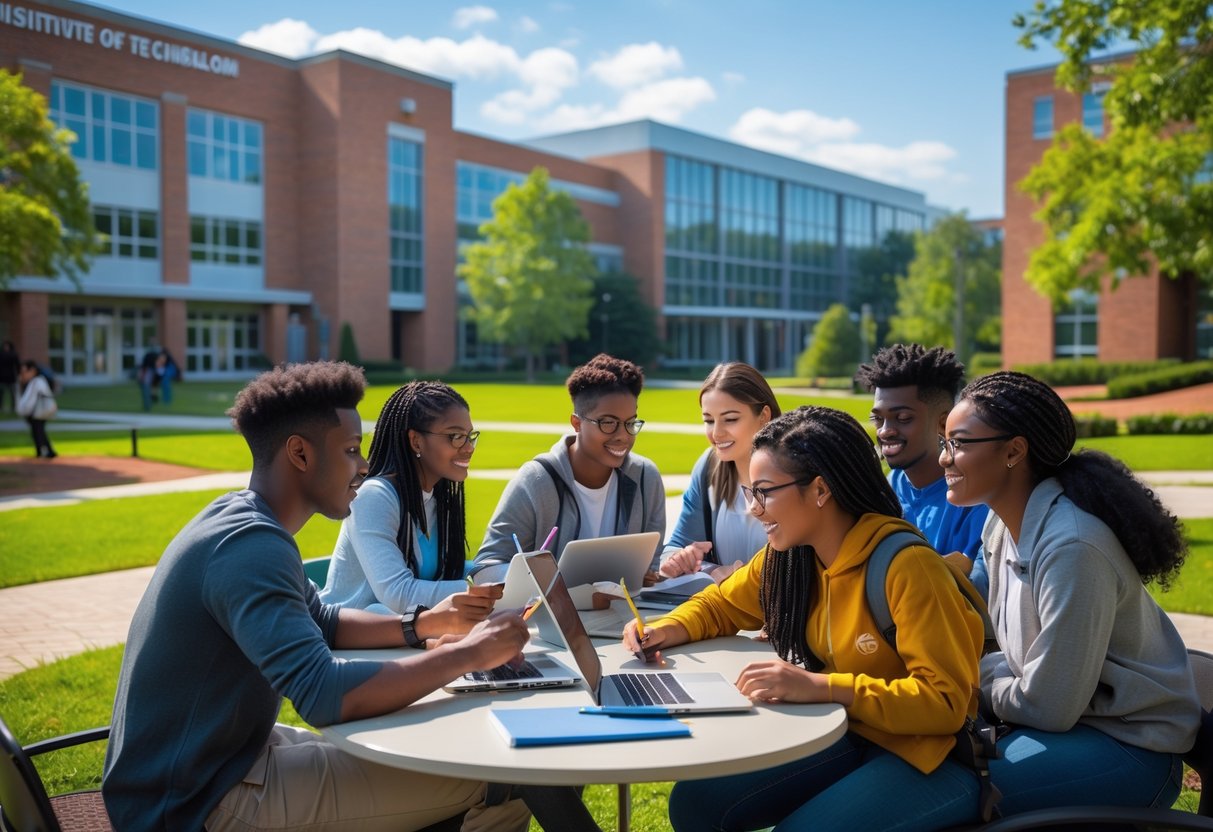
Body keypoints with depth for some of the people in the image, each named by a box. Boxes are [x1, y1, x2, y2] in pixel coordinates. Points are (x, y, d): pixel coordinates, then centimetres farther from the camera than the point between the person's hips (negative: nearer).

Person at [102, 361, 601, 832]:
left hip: (211, 759, 10)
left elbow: (322, 623, 19)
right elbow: (323, 696, -35)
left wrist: (424, 625, 5)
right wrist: (468, 654, -25)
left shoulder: (240, 519, 7)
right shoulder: (251, 546, -25)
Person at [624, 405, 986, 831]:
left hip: (928, 756, -6)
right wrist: (665, 630, -6)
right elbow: (720, 604, 15)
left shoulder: (906, 565, -24)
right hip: (848, 735, 6)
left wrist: (819, 686, -33)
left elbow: (946, 700, -25)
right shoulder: (789, 554, -2)